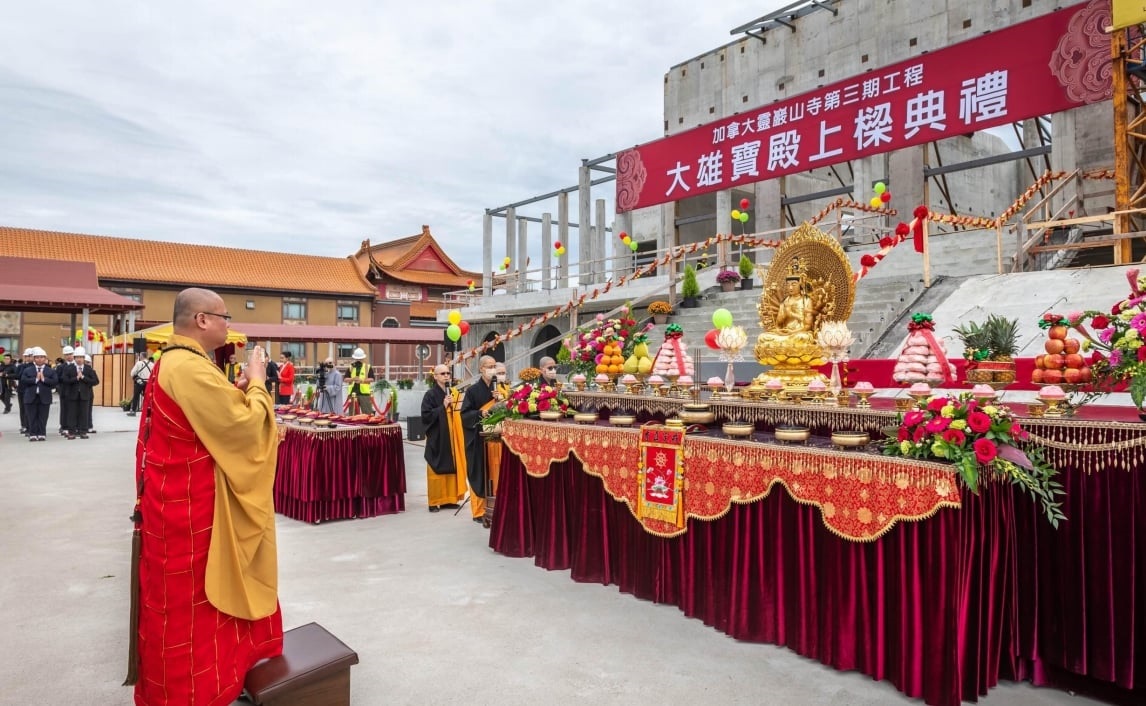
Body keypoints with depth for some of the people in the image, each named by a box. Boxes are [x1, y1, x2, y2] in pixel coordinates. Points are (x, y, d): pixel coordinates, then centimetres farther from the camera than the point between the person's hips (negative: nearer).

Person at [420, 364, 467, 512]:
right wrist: (443, 407, -20)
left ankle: (450, 498, 16)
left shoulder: (454, 393, 11)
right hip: (438, 438, -6)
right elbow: (426, 415, -15)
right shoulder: (430, 394, -7)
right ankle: (435, 501, 5)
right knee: (437, 469, -2)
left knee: (453, 467, 8)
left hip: (453, 436, 6)